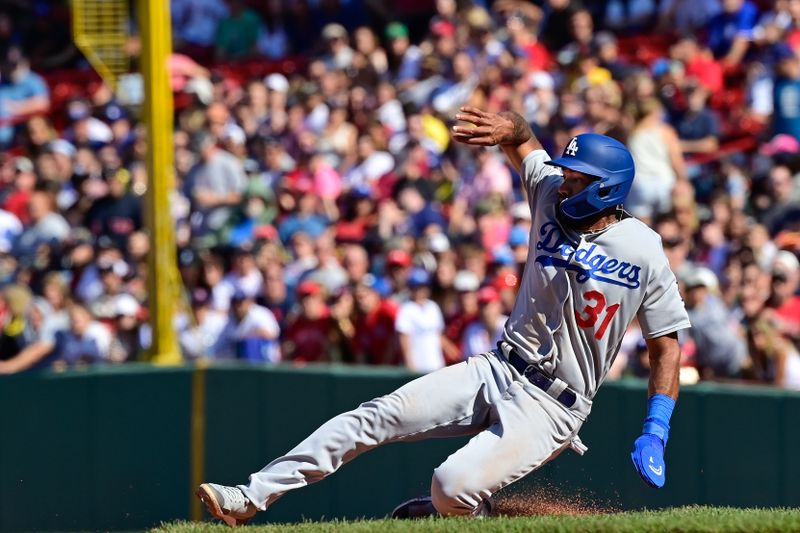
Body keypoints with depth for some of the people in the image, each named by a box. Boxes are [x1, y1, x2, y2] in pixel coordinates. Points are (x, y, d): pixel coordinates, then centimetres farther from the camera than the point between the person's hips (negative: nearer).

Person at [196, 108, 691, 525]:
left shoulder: (643, 253, -13)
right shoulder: (552, 195, 1)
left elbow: (667, 345, -5)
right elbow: (523, 140, 14)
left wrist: (656, 432, -13)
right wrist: (506, 128, -12)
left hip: (554, 406, -6)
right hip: (498, 370, 6)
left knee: (454, 487, -26)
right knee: (378, 415, -9)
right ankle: (251, 498, -9)